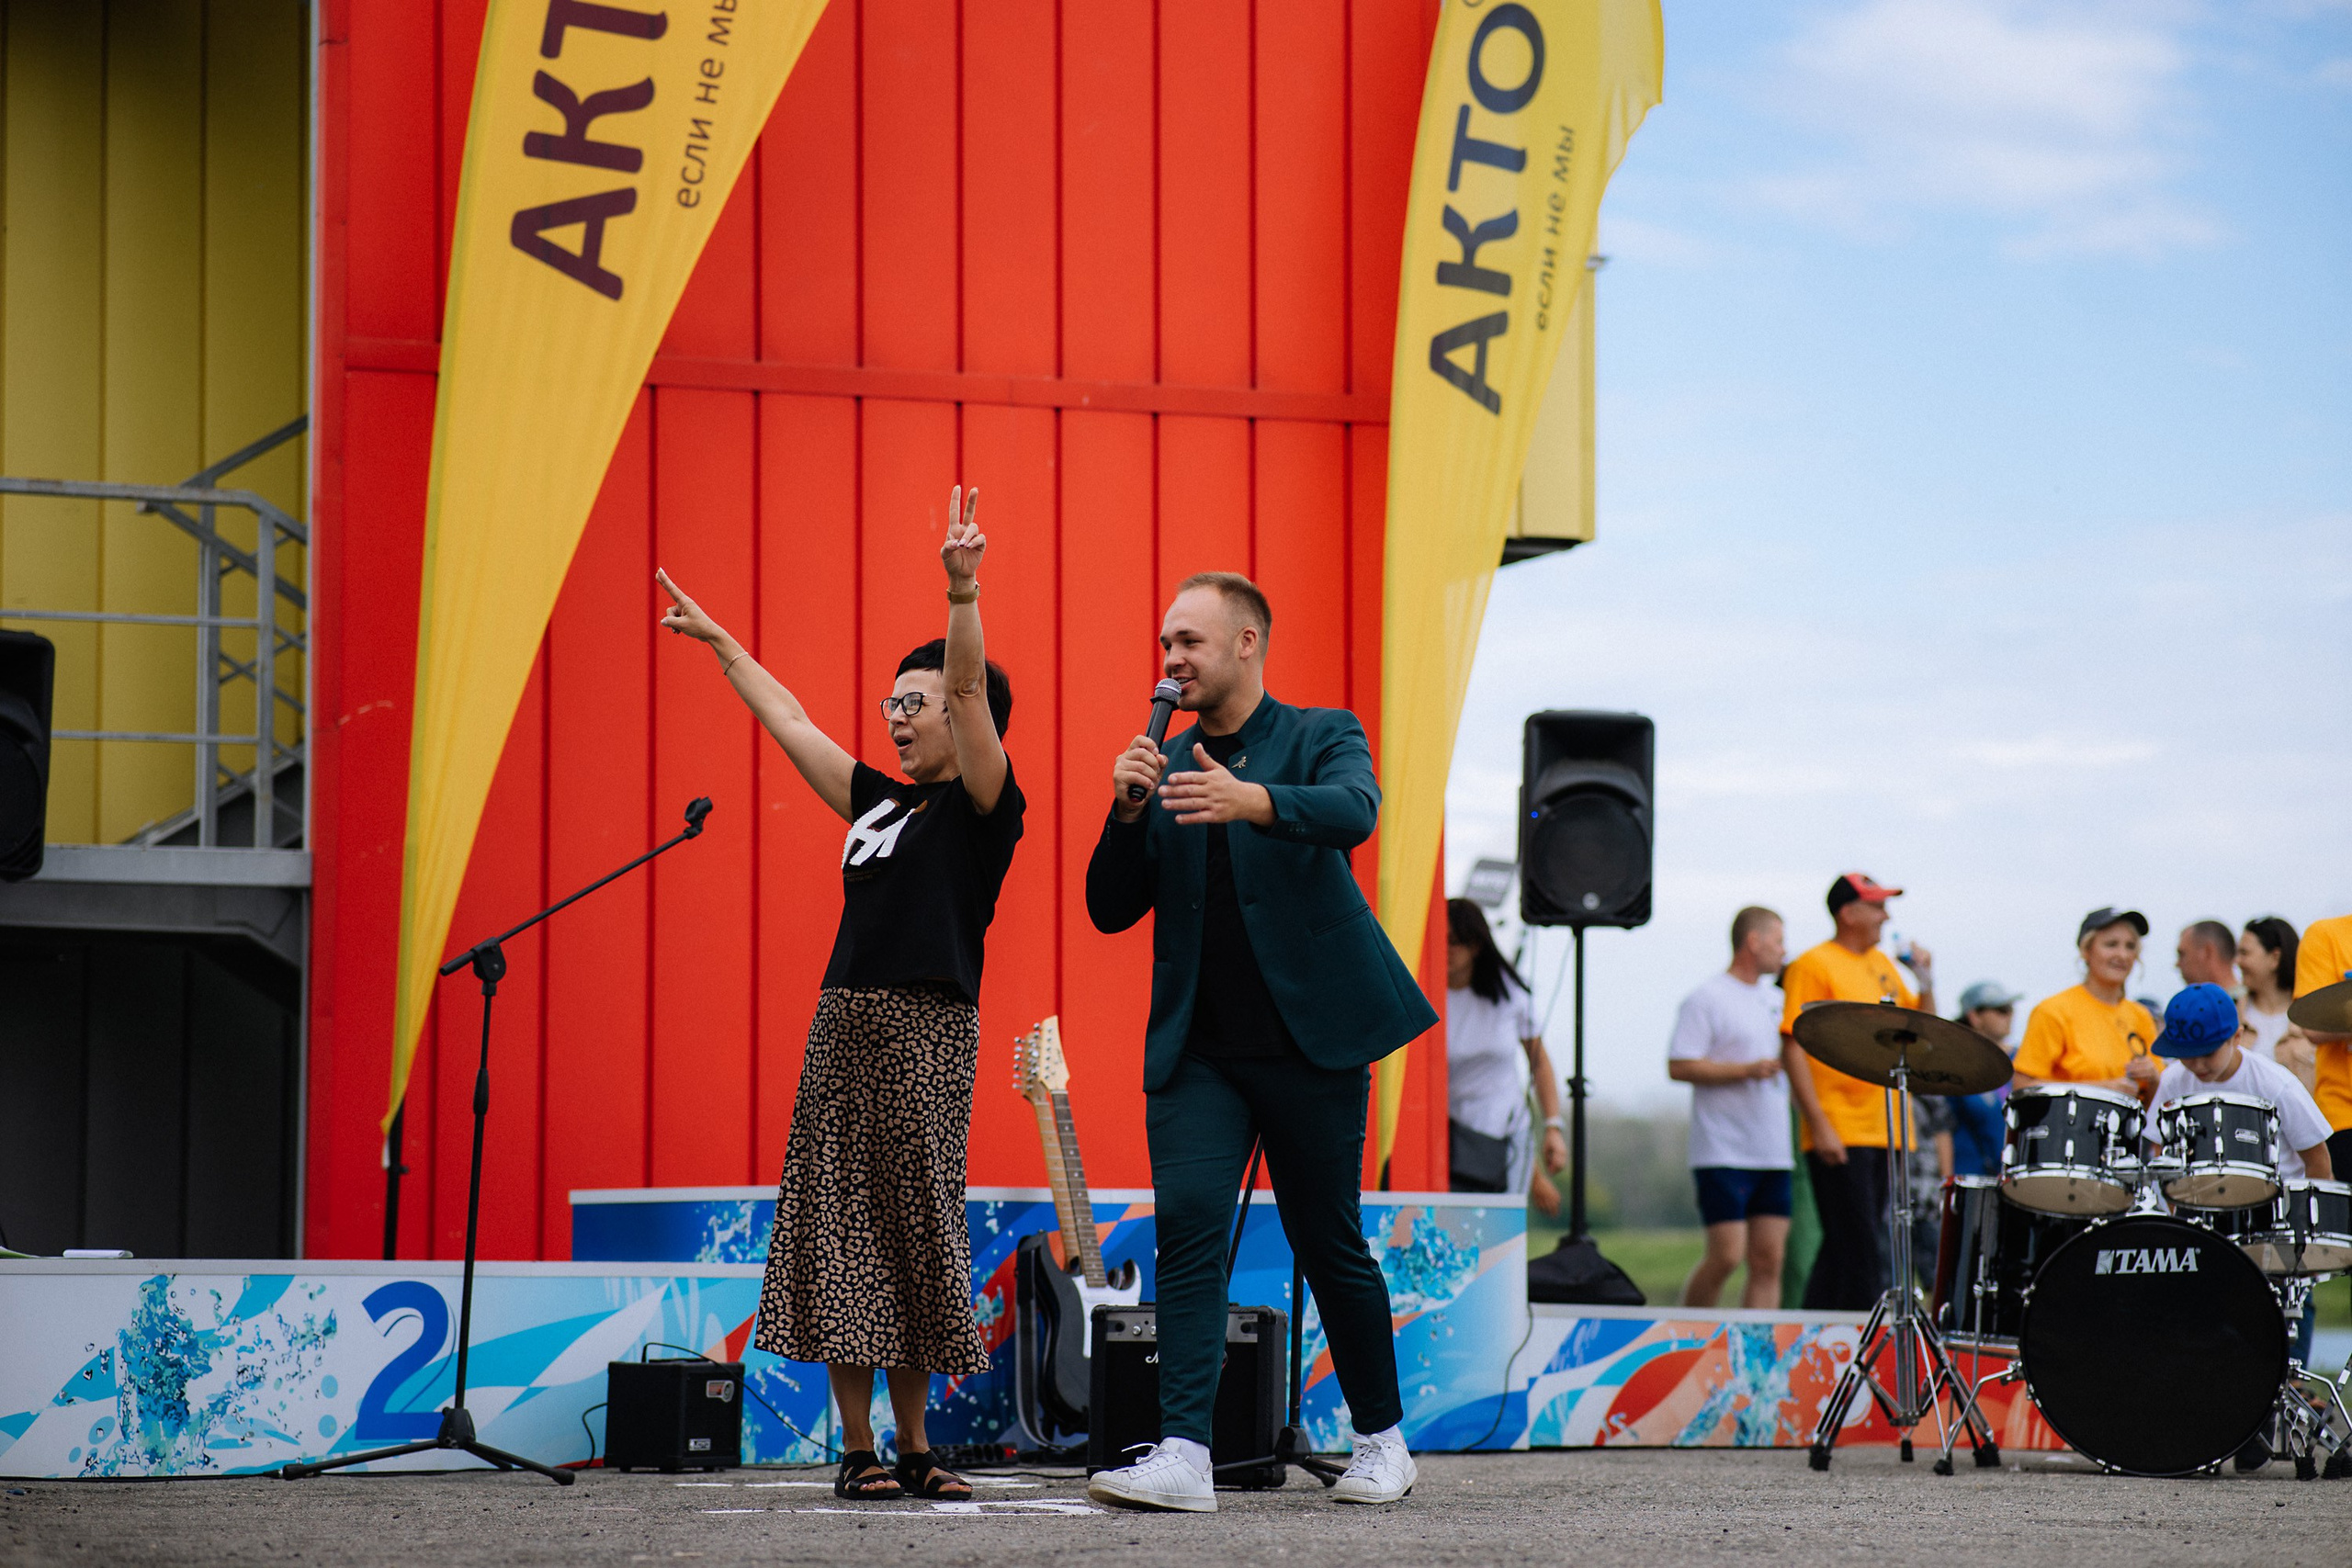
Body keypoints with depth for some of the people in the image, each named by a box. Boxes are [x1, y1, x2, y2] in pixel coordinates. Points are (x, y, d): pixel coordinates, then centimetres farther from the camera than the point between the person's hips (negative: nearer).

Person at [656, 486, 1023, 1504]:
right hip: (844, 1027, 6)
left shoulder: (980, 805, 0)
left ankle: (912, 1447, 6)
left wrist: (962, 591, -26)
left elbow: (973, 689, -14)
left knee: (913, 1231, -2)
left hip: (927, 1033, -6)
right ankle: (859, 1448, 3)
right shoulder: (877, 803, 17)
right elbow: (788, 720, 27)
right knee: (838, 1231, 0)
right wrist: (720, 642, 32)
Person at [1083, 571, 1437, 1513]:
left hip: (1308, 1042, -3)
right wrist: (1127, 813, -8)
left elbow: (1353, 811, -22)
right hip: (1196, 1048, 3)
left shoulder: (1321, 737, 2)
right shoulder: (1163, 766, 14)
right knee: (1186, 1227, -13)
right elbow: (1111, 910, 10)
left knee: (1329, 1243, 5)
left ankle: (1383, 1443, 21)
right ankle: (1183, 1456, -18)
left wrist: (1253, 801, -40)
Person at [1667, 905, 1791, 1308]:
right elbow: (1679, 1066, -13)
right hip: (1724, 1153, -7)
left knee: (1769, 1259, 1)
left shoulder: (1774, 999, 18)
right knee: (1727, 1256, -11)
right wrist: (1746, 1070, -19)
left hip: (1772, 1152, 7)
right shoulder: (1707, 999, -6)